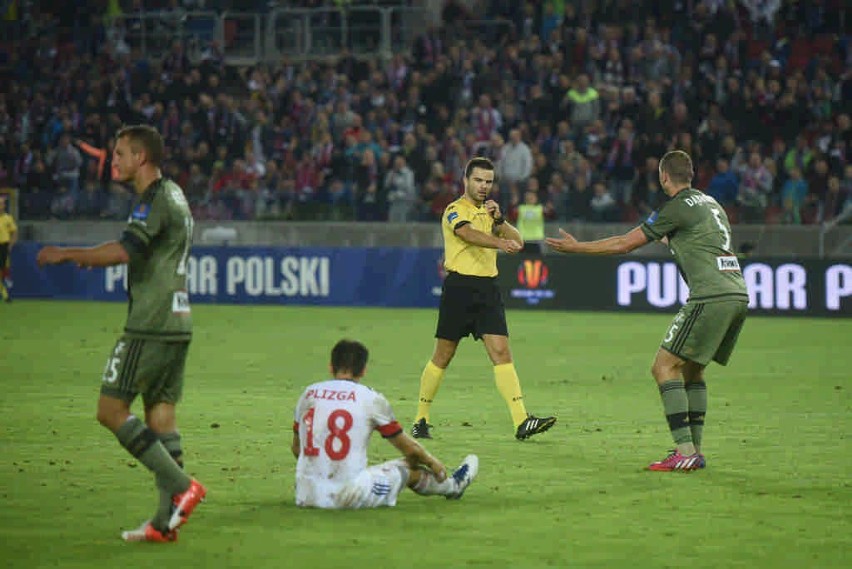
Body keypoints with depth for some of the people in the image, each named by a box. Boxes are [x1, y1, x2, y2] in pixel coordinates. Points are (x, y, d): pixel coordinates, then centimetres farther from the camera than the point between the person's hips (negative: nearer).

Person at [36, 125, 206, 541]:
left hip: (150, 327, -10)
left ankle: (181, 487, -12)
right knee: (160, 414, 7)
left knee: (111, 410, -6)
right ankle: (166, 521, 1)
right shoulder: (174, 196, 18)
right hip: (177, 324, 10)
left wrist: (67, 254, -18)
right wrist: (92, 258, 21)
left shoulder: (155, 199, -13)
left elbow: (126, 250, -26)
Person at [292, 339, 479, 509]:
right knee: (408, 467, 20)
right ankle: (452, 486, 47)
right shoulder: (371, 399, -2)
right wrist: (431, 462, 30)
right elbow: (409, 448, 9)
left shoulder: (309, 393, 7)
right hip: (348, 498, -3)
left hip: (306, 497, 3)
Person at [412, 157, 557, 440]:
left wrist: (499, 219, -4)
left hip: (487, 289, 5)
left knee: (501, 352, -7)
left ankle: (521, 422, -17)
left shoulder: (488, 211, 17)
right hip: (459, 287, -5)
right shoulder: (455, 210, -5)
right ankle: (420, 420, 15)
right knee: (443, 356, 2)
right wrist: (500, 243, -44)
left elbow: (517, 241, 12)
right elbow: (471, 234, -27)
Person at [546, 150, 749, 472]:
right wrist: (668, 240, 58)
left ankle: (685, 451, -14)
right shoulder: (709, 202, 21)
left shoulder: (678, 208, -4)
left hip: (711, 298, -9)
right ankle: (694, 451, 13)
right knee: (691, 369, 18)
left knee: (665, 367, -6)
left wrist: (576, 247, 9)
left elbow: (624, 244, -1)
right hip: (738, 294, 9)